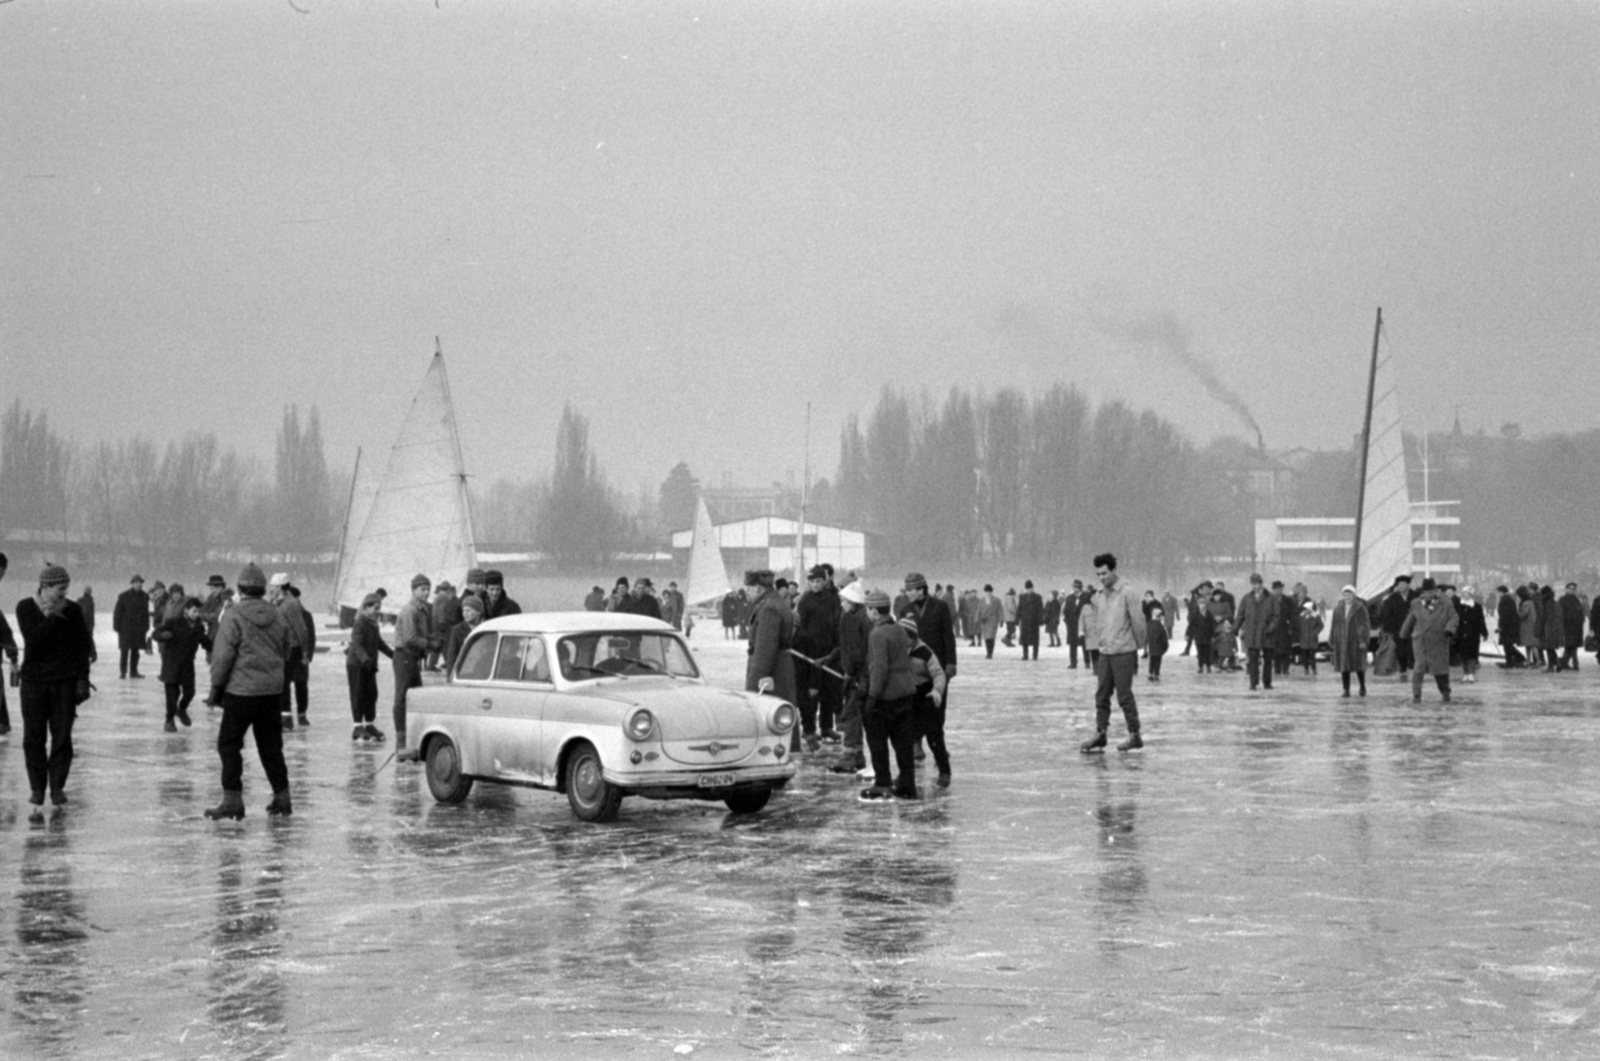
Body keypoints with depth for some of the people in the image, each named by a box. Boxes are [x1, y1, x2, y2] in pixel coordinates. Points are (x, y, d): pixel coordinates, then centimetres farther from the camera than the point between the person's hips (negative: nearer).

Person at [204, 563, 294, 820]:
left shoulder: (234, 616, -12)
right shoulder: (277, 616, 5)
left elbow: (223, 655, -12)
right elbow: (286, 651, 13)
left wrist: (216, 686, -1)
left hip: (241, 690, -5)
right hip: (273, 690, 6)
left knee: (229, 743, 3)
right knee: (271, 744, 14)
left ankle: (233, 799, -2)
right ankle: (282, 797, 16)